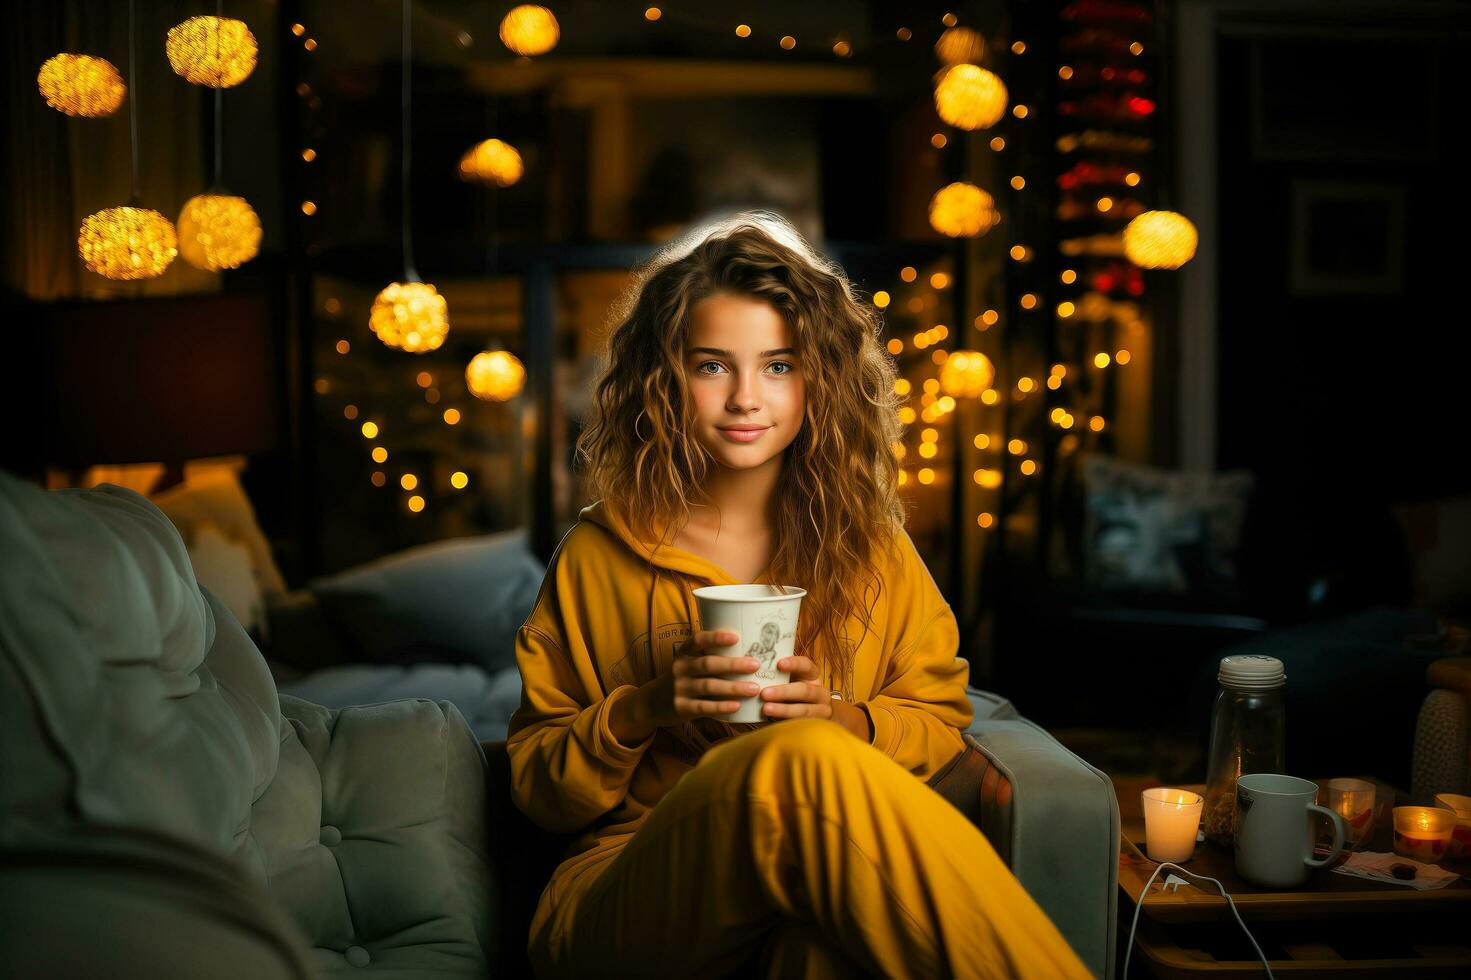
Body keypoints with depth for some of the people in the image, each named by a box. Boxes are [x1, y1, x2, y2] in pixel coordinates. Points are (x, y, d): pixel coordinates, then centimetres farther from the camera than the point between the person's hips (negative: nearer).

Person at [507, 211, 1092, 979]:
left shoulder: (870, 548, 14)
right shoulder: (597, 556, 9)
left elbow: (940, 719, 16)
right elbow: (535, 785, 11)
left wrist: (844, 720, -7)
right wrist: (644, 710, -9)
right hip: (622, 905, 0)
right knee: (801, 760, -36)